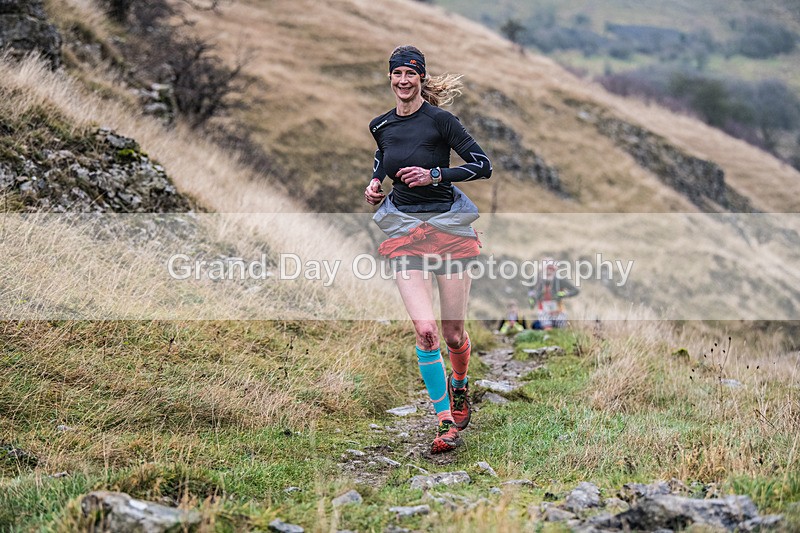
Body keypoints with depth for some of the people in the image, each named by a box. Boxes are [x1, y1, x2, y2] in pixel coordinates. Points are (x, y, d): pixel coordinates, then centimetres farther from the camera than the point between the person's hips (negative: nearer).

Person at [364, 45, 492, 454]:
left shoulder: (439, 120, -7)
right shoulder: (381, 125, 7)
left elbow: (483, 166, -9)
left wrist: (435, 175, -18)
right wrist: (375, 180, 11)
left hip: (447, 225, -2)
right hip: (403, 229, 2)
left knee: (453, 333, 4)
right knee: (425, 329, -14)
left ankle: (459, 387, 39)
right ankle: (445, 423, -4)